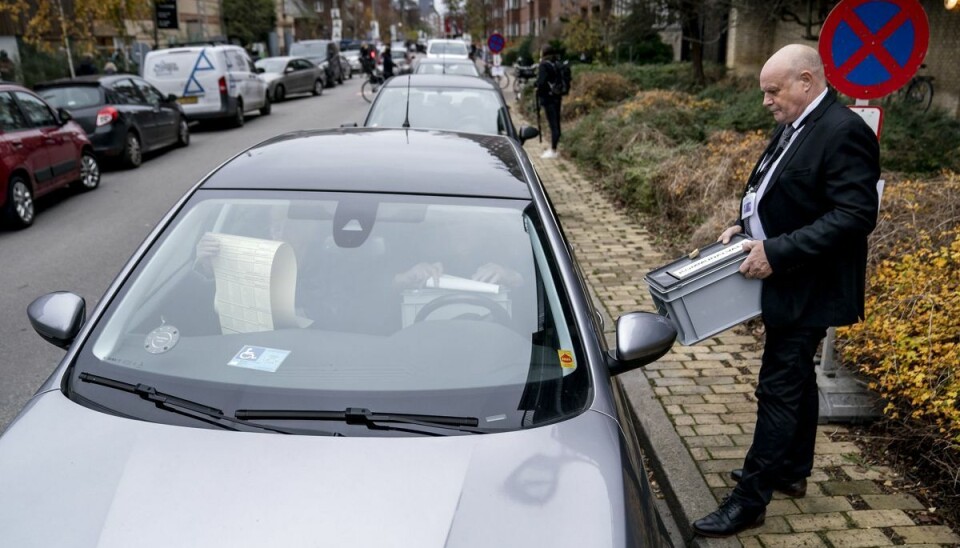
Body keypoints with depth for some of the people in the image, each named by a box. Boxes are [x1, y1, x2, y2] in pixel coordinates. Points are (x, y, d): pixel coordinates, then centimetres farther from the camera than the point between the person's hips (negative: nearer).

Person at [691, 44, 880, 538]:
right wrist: (746, 225, 2)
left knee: (779, 390, -3)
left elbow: (856, 215, -25)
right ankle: (792, 472, 37)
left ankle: (750, 500, 7)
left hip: (807, 290, -10)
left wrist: (777, 252, -27)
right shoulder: (794, 127, 9)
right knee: (797, 380, 20)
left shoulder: (843, 132, -19)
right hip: (784, 281, 10)